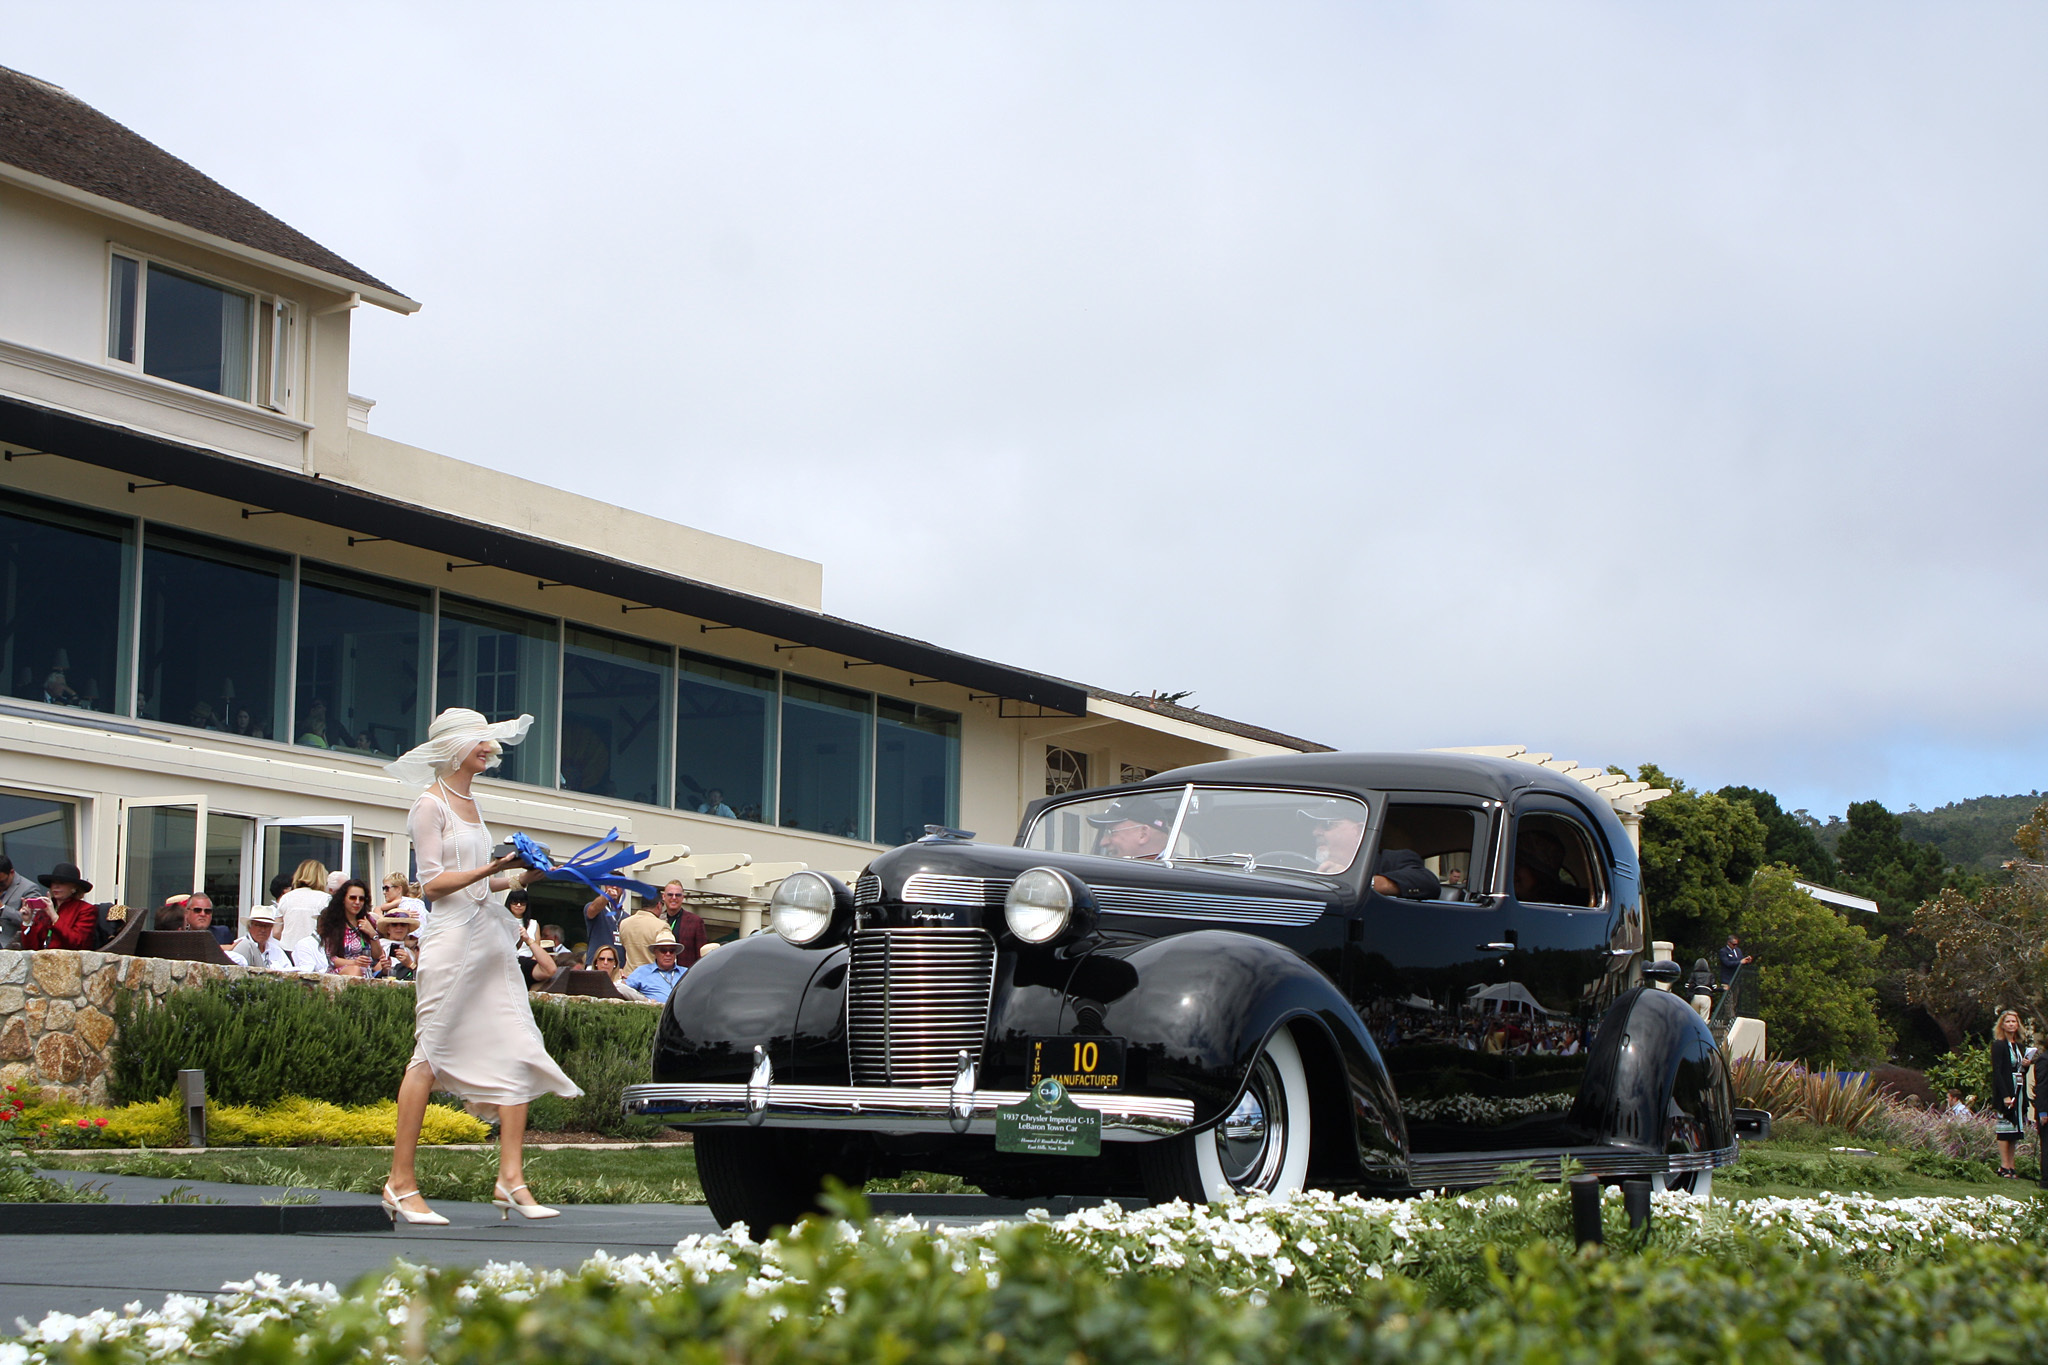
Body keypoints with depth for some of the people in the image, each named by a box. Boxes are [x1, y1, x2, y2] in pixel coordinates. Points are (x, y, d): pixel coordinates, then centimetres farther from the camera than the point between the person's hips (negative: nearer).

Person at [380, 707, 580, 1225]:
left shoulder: (470, 804, 19)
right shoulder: (431, 805, -4)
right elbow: (433, 884, -10)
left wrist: (519, 878, 9)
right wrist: (491, 869, -20)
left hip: (490, 938, 8)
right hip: (452, 937, -8)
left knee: (517, 1054, -2)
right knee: (430, 1056, -5)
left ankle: (511, 1178, -2)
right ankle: (401, 1182, 1)